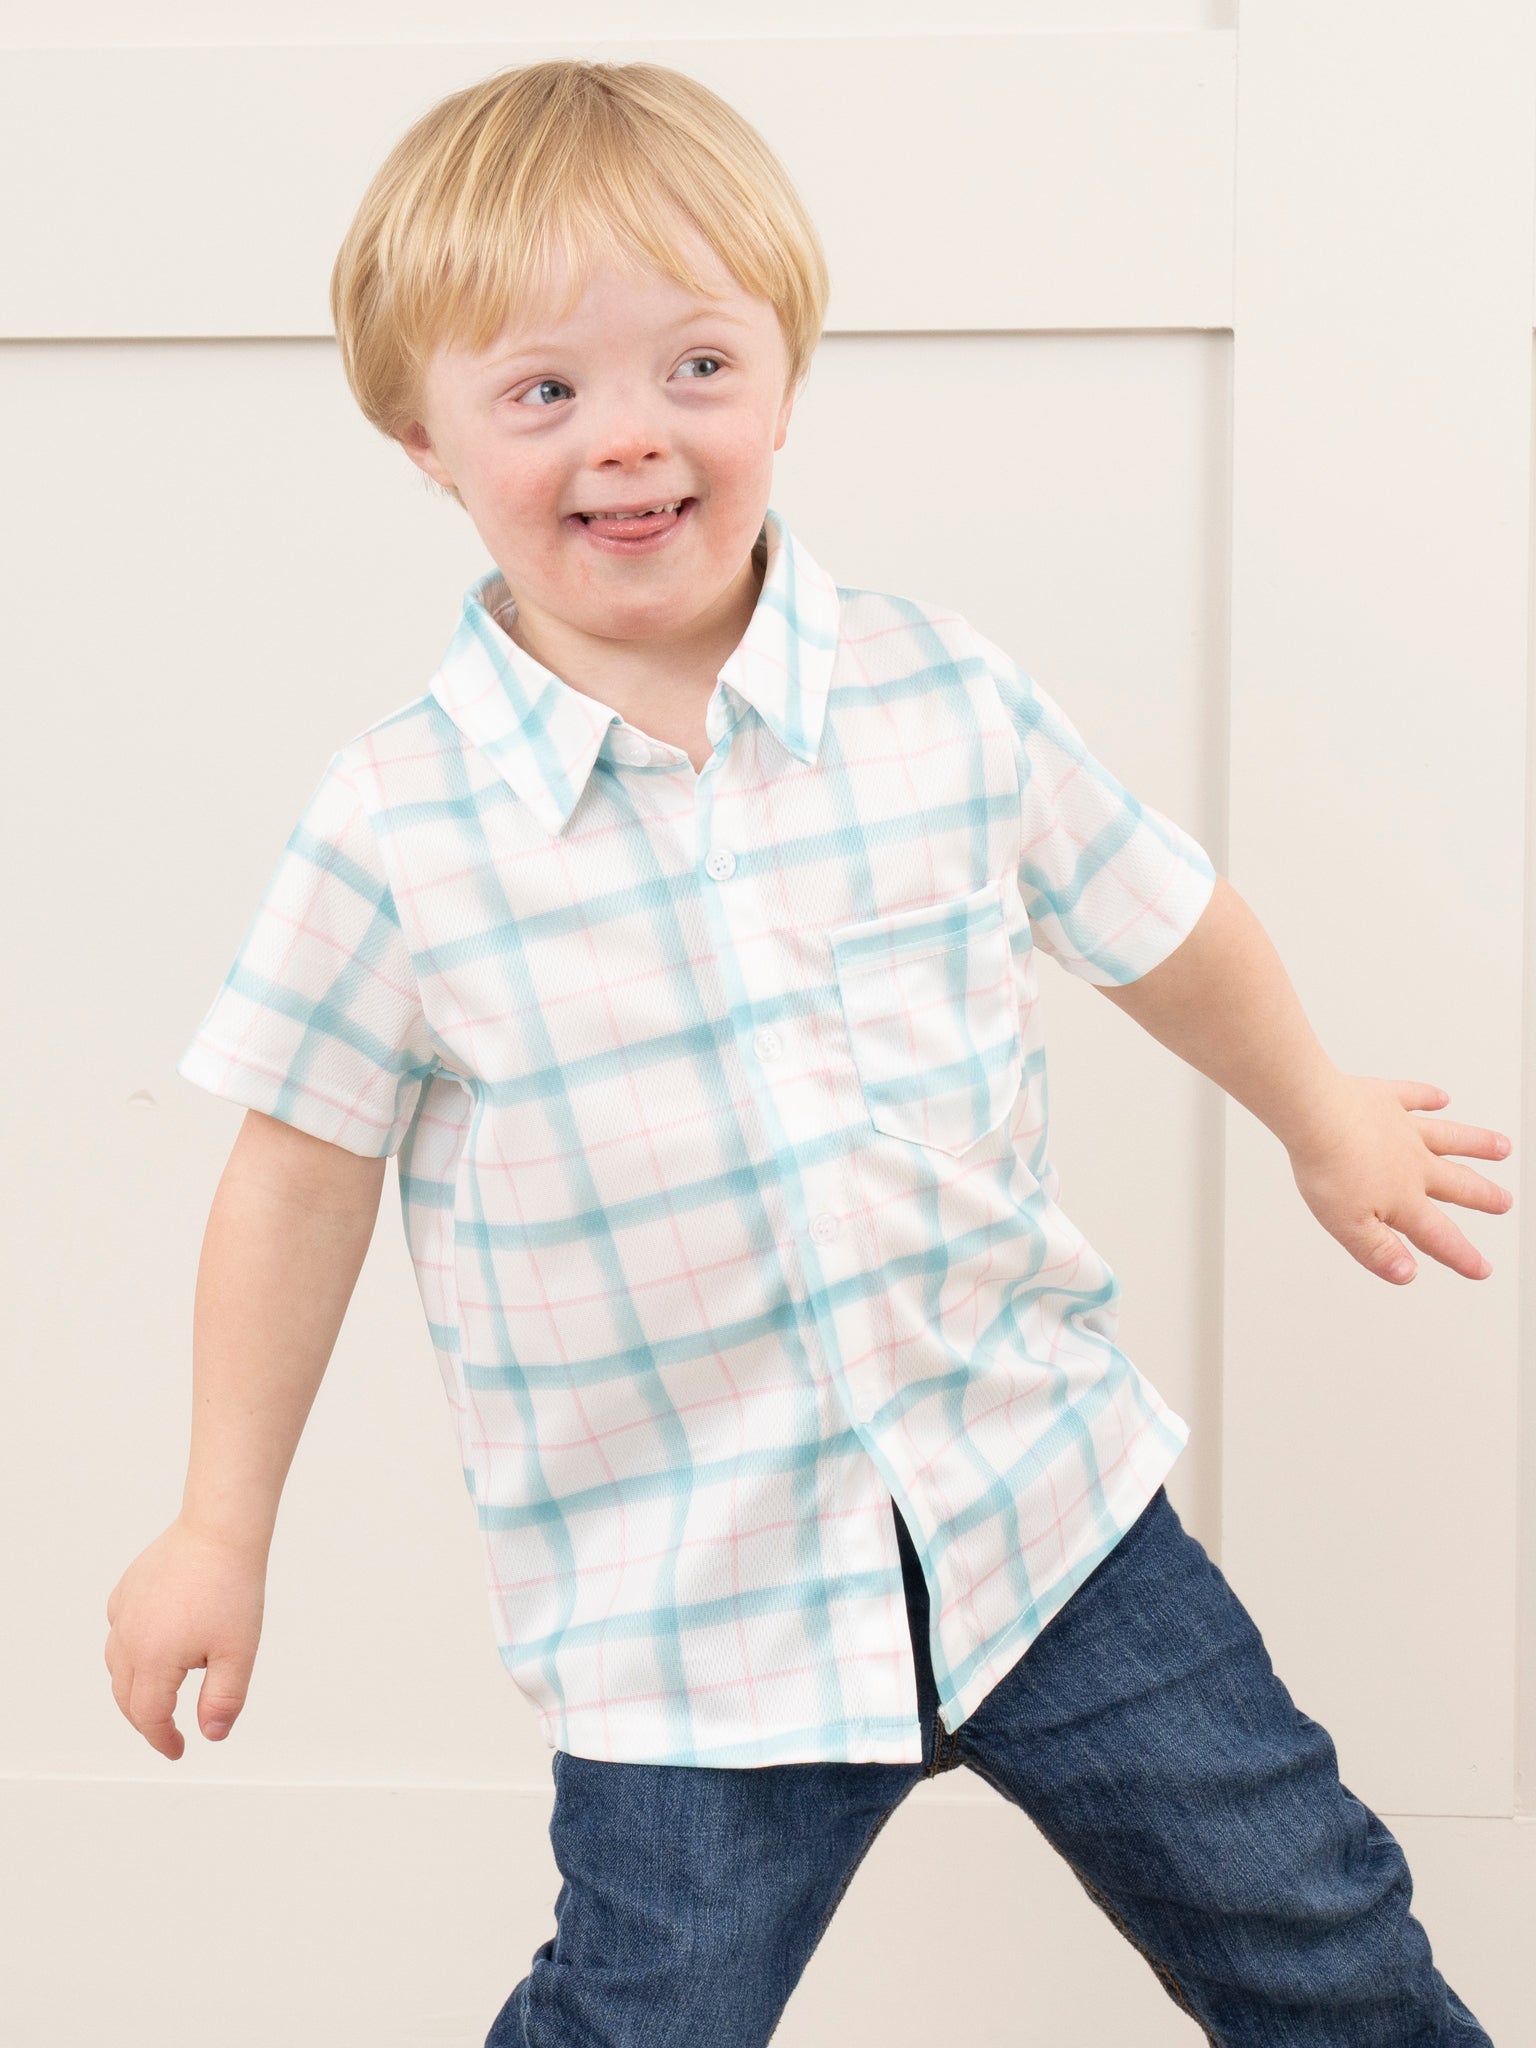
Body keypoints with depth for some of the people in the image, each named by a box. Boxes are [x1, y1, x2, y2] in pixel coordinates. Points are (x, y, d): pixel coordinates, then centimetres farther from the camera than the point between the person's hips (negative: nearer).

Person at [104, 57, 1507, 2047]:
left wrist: (1324, 1120, 27)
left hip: (1041, 1491, 3)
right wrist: (219, 1535, 5)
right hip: (681, 1611, -2)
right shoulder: (396, 826, -13)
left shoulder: (947, 699, -6)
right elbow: (301, 1177, -2)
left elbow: (1158, 922, 11)